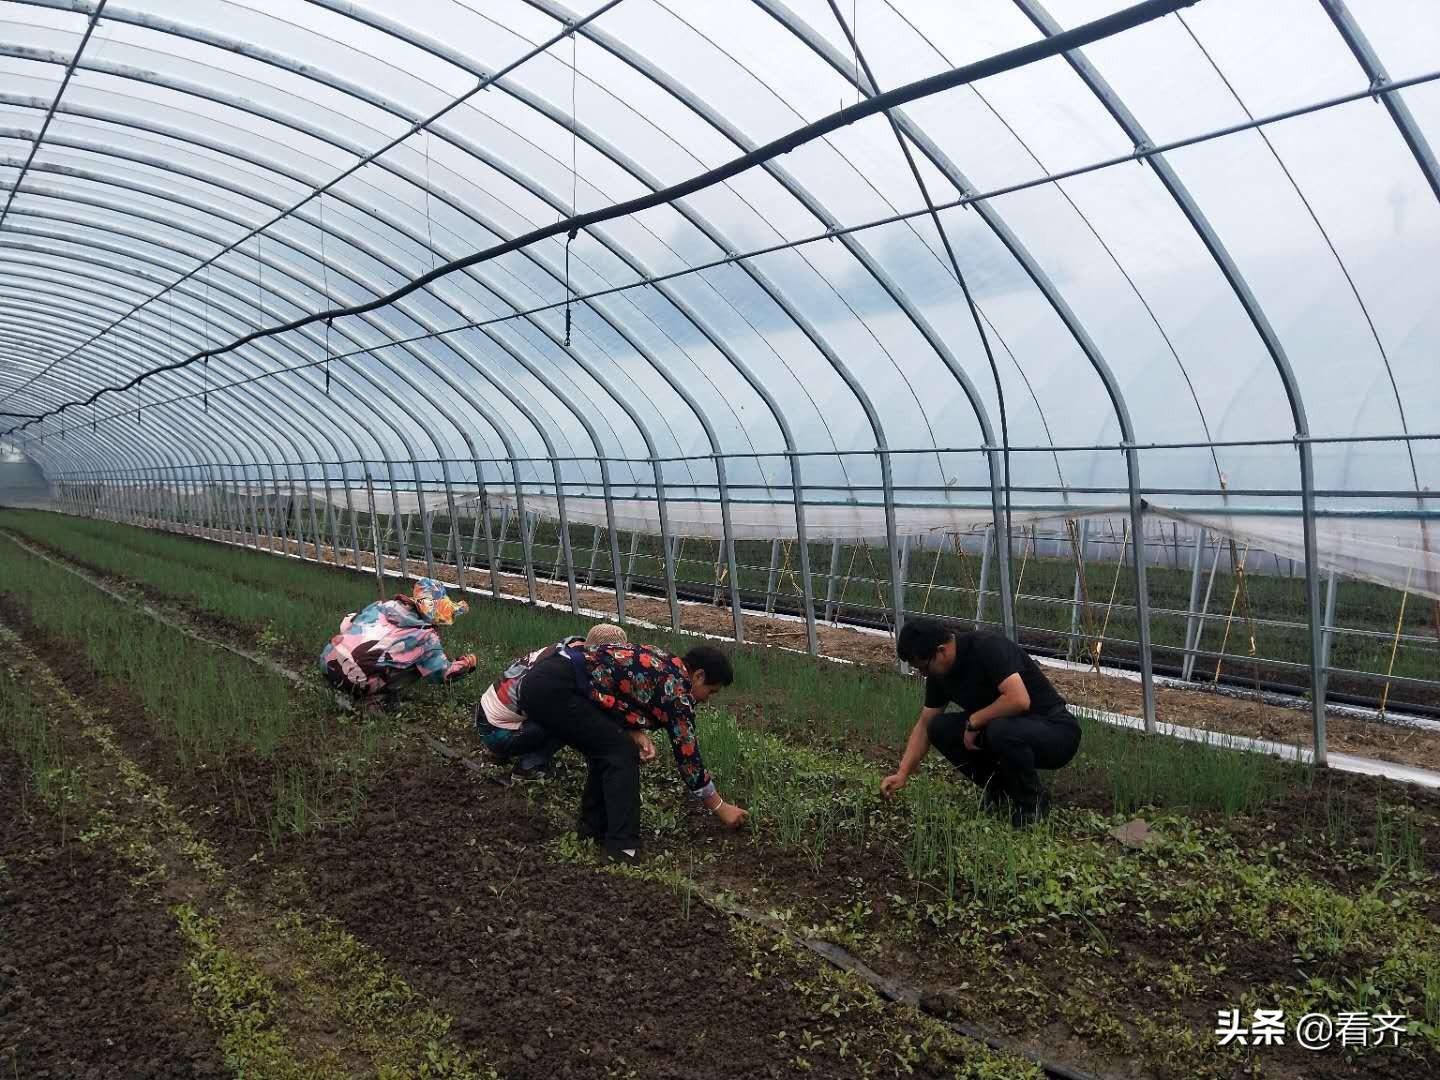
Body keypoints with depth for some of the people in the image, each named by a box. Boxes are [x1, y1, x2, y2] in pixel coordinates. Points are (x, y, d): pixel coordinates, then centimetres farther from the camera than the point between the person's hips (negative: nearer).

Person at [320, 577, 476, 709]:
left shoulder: (383, 605, 12)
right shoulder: (426, 637, 0)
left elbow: (346, 625, 22)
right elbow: (446, 674, 5)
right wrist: (466, 665, 19)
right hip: (356, 683, -5)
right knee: (419, 665, 7)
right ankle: (375, 699, 1)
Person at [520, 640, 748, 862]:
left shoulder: (659, 660, 19)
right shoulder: (676, 686, -5)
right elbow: (686, 753, -2)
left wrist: (635, 733, 4)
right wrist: (720, 807, 8)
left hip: (538, 679, 9)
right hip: (554, 689, -9)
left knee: (605, 749, 19)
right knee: (622, 753, -3)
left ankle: (592, 828, 25)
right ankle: (623, 846, -4)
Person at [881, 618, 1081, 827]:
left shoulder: (988, 647, -25)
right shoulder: (939, 673, -1)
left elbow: (1019, 700, -36)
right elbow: (924, 725, 7)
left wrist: (973, 721, -22)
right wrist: (902, 774, 0)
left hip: (1056, 731, -7)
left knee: (1001, 730, -37)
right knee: (940, 728, -7)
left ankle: (1033, 803, -9)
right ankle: (1000, 787, 9)